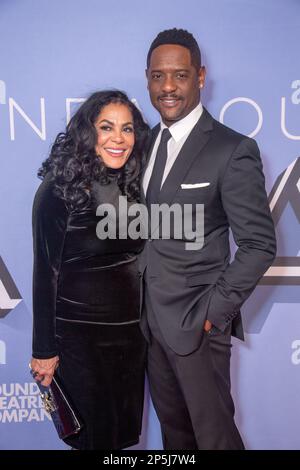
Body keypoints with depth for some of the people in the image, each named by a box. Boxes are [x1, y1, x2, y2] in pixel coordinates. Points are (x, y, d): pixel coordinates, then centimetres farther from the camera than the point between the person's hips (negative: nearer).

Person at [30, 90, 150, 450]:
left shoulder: (134, 186, 3)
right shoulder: (59, 189, -13)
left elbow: (136, 258, 9)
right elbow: (45, 272, -11)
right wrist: (44, 349, -8)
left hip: (132, 330, 5)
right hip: (81, 335, -5)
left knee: (126, 426, 18)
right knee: (95, 432, 11)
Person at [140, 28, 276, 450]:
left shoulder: (233, 150, -13)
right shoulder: (148, 141, 7)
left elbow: (259, 244, -12)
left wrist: (215, 311, -15)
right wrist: (138, 299, 5)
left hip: (197, 321, -6)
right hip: (150, 317, 6)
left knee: (214, 431, 9)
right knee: (172, 424, 20)